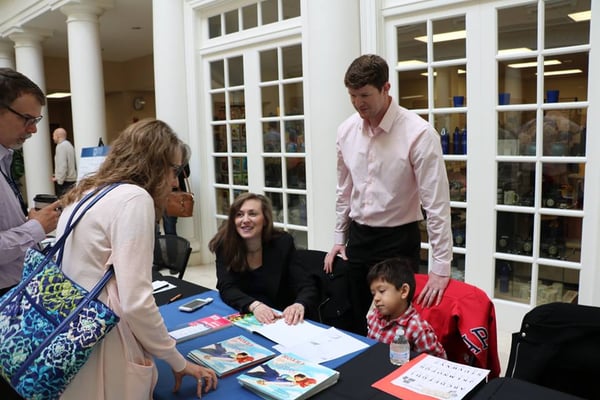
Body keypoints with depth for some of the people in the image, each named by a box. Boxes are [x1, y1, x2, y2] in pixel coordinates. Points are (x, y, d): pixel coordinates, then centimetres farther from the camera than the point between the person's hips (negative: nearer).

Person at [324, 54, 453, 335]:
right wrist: (339, 238, 13)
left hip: (399, 240, -5)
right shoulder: (346, 131, 0)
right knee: (358, 325, 16)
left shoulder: (418, 133, -17)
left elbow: (437, 202, -17)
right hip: (358, 238, 5)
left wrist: (441, 267, -18)